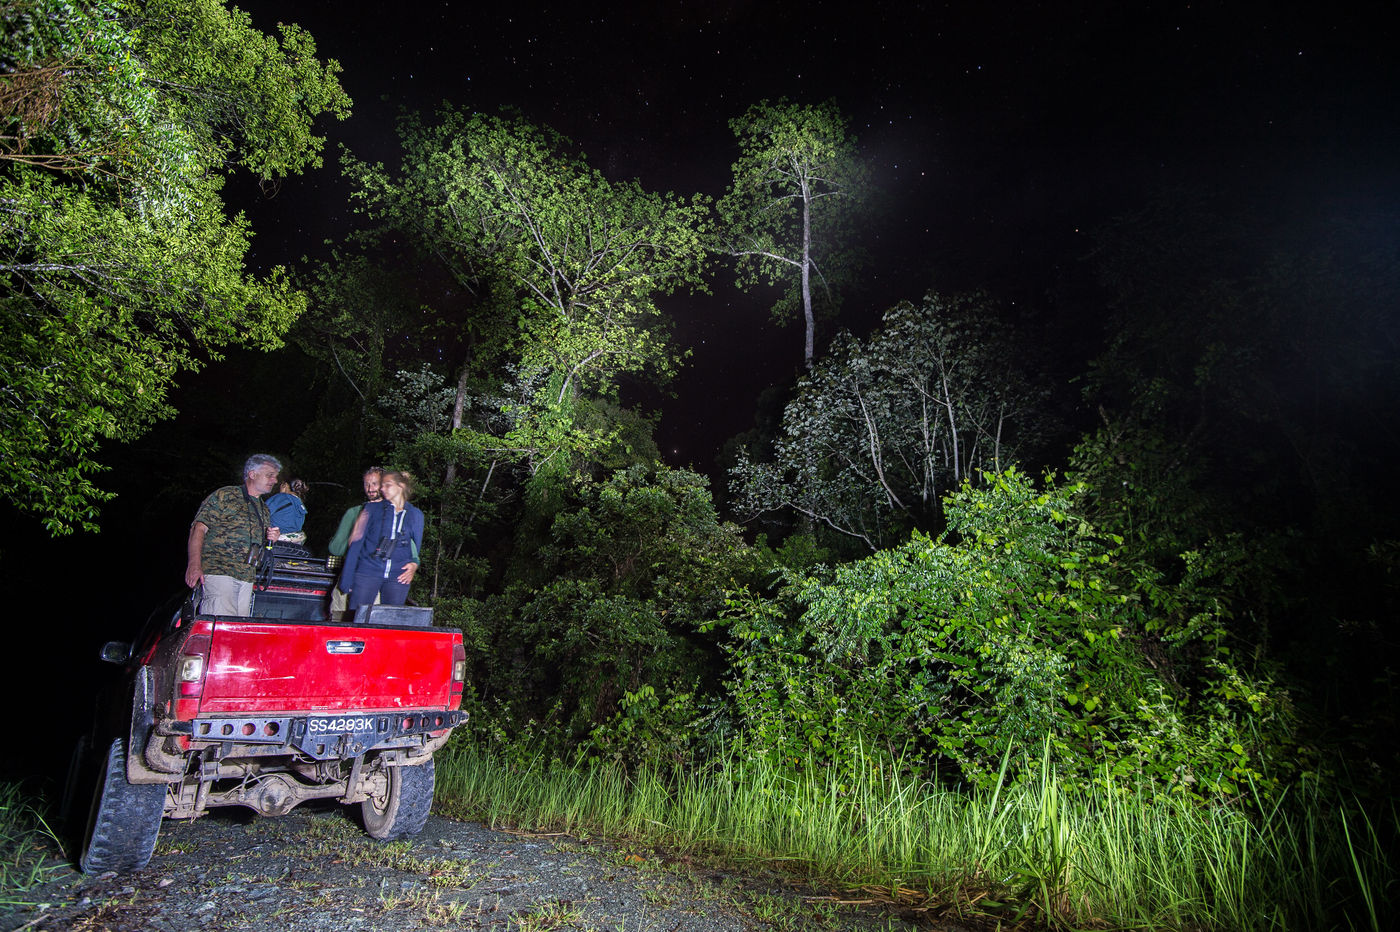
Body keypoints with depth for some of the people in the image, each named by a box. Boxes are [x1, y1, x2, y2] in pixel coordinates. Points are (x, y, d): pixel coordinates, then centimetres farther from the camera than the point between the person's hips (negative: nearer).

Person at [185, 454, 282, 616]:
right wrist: (194, 564, -17)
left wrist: (270, 539, 8)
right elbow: (199, 528, -5)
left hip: (247, 578, 6)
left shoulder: (265, 510, 24)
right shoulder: (225, 495, 3)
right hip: (217, 572, -6)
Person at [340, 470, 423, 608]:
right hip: (368, 571, -1)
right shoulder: (373, 508, 7)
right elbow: (356, 544, 5)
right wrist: (347, 579, 0)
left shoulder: (415, 514, 12)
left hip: (398, 576, 1)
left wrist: (414, 565, 1)